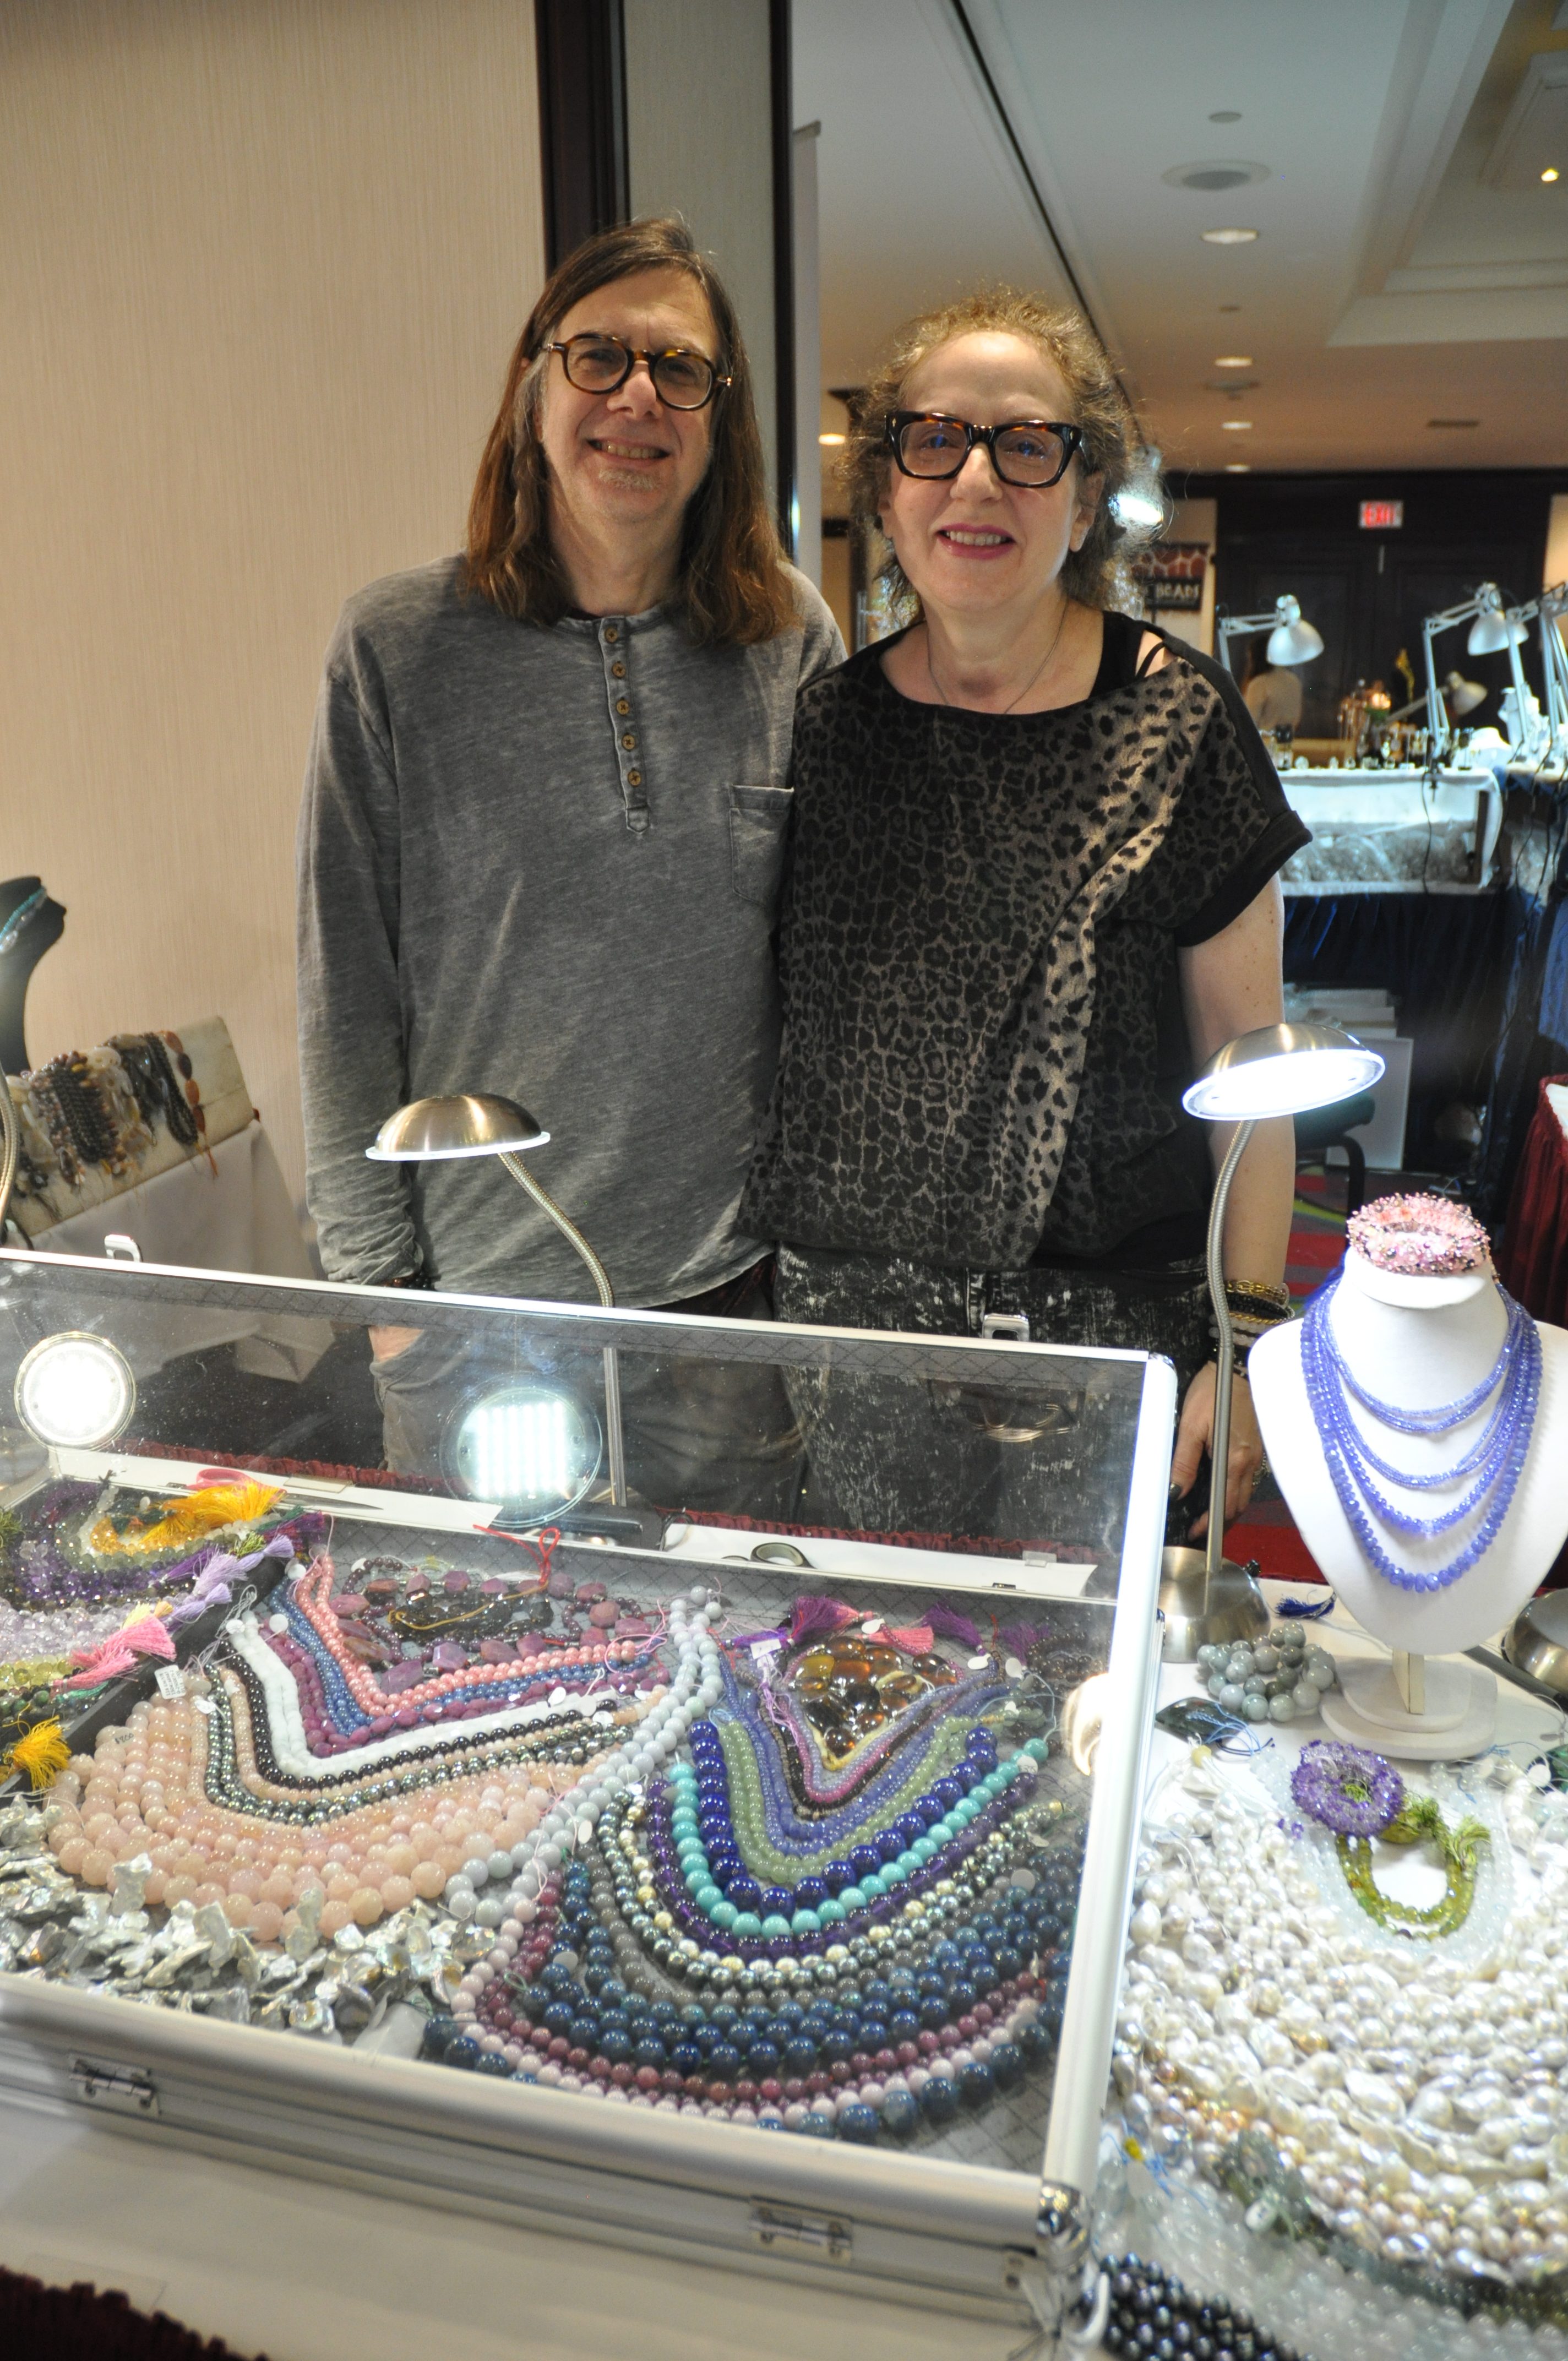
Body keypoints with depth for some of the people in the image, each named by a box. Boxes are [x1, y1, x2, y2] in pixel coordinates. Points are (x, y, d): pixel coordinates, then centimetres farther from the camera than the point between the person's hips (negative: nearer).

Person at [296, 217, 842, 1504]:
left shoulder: (795, 638, 1)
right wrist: (377, 1274, -3)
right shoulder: (396, 647, -5)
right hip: (481, 1294, -1)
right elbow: (346, 989, -3)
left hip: (743, 1273, 2)